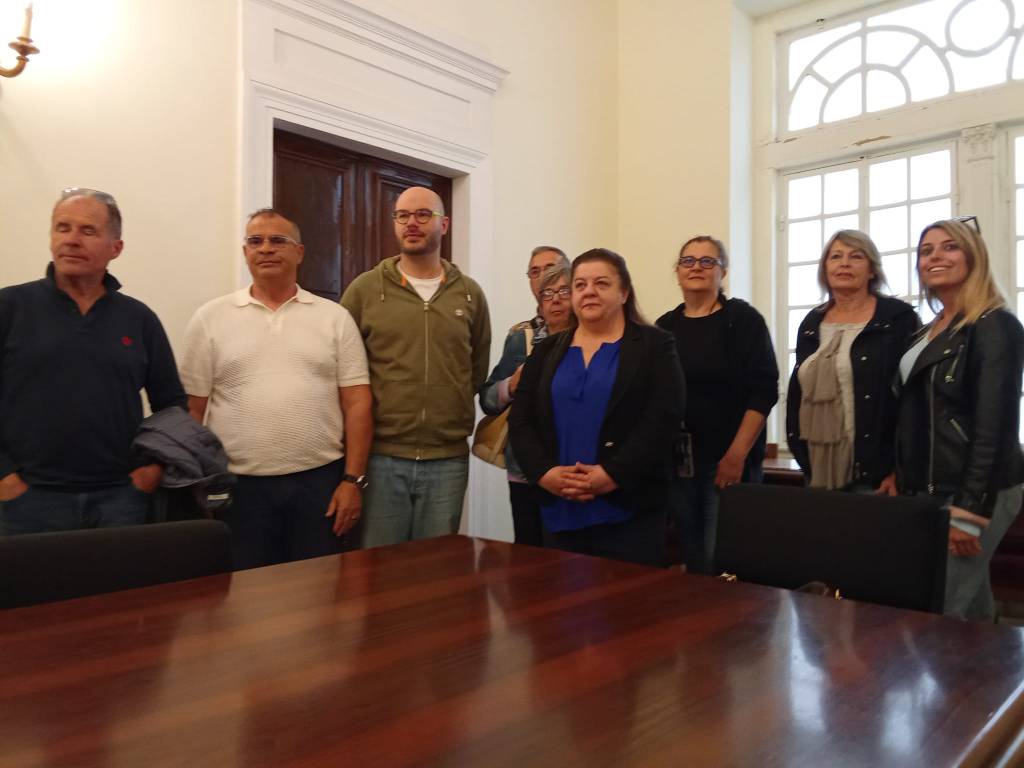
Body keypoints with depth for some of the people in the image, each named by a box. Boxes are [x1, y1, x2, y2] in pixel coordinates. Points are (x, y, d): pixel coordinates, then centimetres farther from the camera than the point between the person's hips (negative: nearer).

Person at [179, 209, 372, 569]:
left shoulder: (334, 317, 4)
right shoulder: (210, 318, 4)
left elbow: (357, 404, 1)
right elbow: (191, 409, 4)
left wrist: (353, 479, -5)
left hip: (320, 480, 1)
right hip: (238, 485, 0)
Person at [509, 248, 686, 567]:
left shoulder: (654, 346, 3)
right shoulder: (547, 351, 14)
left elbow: (662, 419, -9)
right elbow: (520, 421, 6)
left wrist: (613, 475, -18)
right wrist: (544, 473, -10)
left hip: (629, 512, -3)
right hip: (559, 512, 4)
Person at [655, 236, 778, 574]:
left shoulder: (743, 319, -3)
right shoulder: (665, 326, 10)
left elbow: (764, 390, -9)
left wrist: (737, 454, -15)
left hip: (727, 459, -4)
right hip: (677, 461, 4)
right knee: (692, 558, 12)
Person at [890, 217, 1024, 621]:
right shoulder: (930, 332, 14)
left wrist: (969, 510, -19)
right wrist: (899, 472, 8)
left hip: (975, 494, -8)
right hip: (928, 490, 8)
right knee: (972, 612, 16)